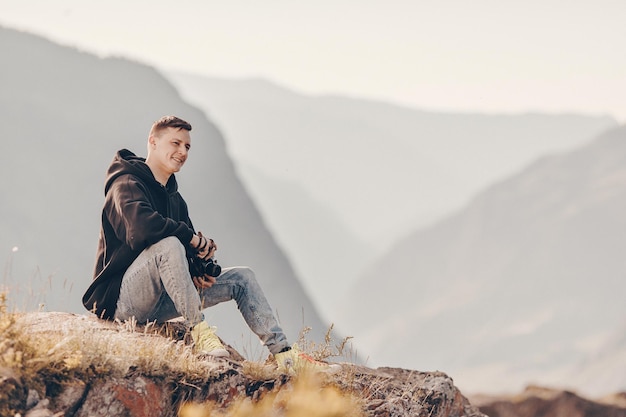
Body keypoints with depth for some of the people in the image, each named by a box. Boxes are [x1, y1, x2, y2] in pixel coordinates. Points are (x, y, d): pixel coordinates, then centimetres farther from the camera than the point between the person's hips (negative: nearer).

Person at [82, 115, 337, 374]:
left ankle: (284, 354, -5)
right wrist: (192, 238, -19)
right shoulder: (127, 184, -10)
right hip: (122, 299, -9)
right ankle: (199, 332, -37)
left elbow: (191, 252, 17)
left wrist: (199, 269, -8)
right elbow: (141, 226, -31)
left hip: (158, 306, 9)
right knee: (169, 244, -35)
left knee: (242, 278, 5)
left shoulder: (175, 198, 18)